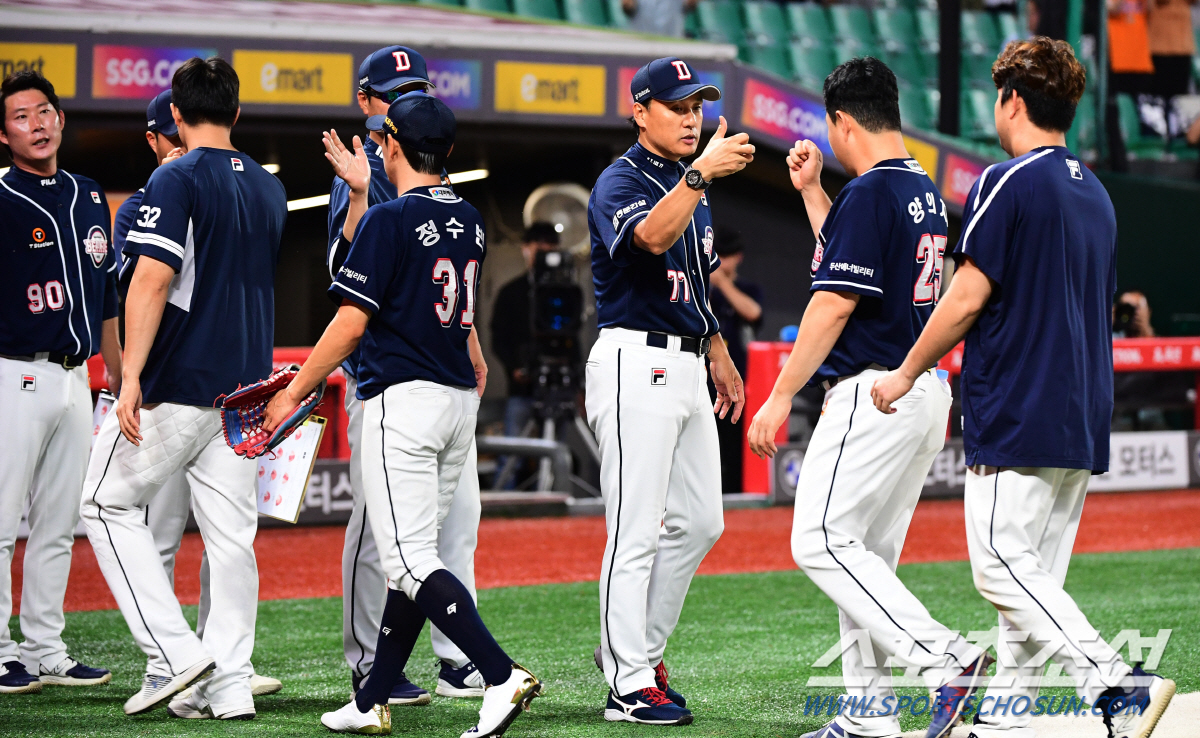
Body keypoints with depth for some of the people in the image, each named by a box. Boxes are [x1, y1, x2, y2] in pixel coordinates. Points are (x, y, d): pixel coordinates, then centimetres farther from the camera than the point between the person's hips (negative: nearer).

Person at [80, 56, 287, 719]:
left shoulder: (177, 180, -10)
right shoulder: (271, 190, 12)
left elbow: (153, 279, -19)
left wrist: (132, 377, -21)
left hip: (177, 386, -6)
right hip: (246, 385, 6)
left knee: (108, 504, 6)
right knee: (230, 531, 7)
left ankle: (176, 652, -4)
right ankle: (229, 684, 3)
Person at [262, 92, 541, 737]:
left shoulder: (389, 219, -11)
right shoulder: (469, 222, 12)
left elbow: (352, 322, -14)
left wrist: (293, 392, -7)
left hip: (404, 399, -8)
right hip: (460, 401, 8)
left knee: (409, 561, -11)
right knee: (413, 556, 12)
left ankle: (502, 676, -25)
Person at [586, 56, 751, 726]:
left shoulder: (690, 185, 18)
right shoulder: (622, 182, -10)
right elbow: (652, 237, -32)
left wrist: (721, 360, 24)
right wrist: (702, 173, -42)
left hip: (687, 365, 9)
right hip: (635, 363, -9)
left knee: (700, 521, 11)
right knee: (636, 531, -8)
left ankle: (639, 648, 23)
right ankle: (630, 686, -5)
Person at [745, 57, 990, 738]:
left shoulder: (870, 192, -14)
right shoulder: (926, 192, 15)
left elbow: (834, 304, -18)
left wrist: (780, 396, -15)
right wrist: (811, 192, 27)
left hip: (875, 394, -10)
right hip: (928, 393, 10)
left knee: (821, 542, -10)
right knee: (868, 553, 13)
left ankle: (947, 659, -18)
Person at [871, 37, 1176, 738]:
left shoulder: (1008, 182, -10)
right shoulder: (1096, 193, 16)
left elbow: (967, 297, -12)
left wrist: (906, 373, -1)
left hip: (1018, 413, -9)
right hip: (1084, 418, 9)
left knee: (1003, 568, -10)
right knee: (1035, 576, 11)